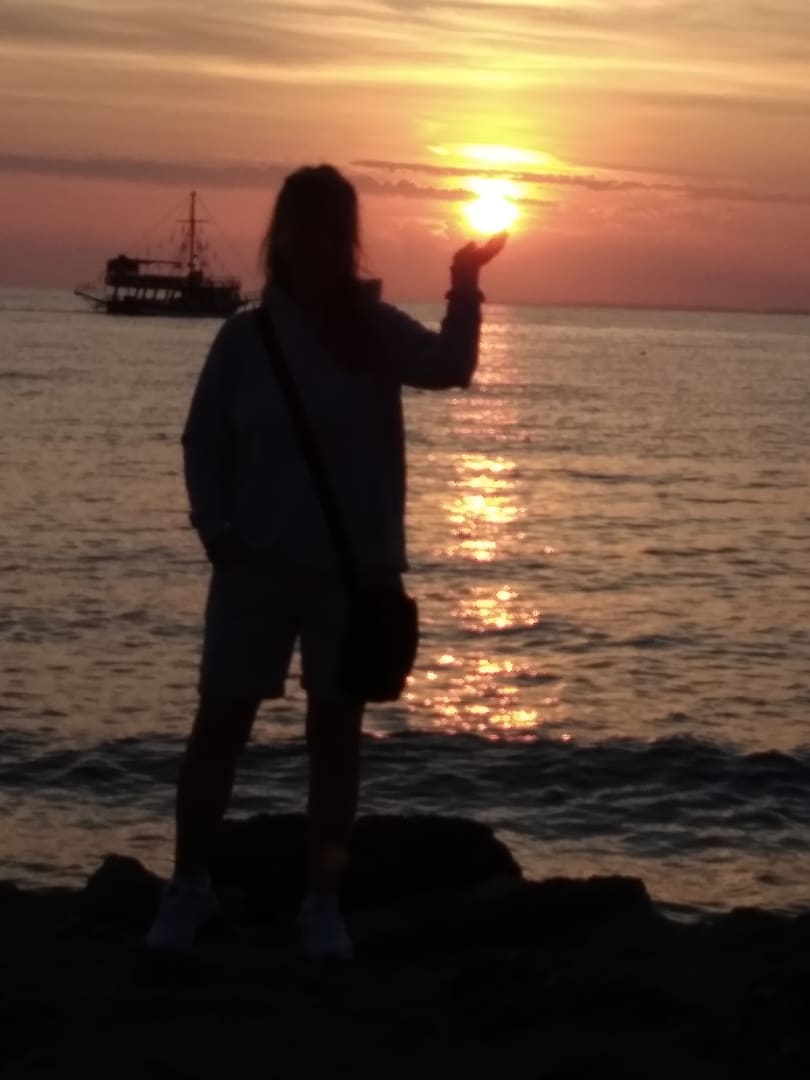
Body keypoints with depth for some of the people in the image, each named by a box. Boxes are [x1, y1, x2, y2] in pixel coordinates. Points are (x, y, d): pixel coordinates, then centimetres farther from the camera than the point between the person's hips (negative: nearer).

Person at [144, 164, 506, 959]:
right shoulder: (247, 336, -1)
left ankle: (322, 900, 14)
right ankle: (188, 886, 15)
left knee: (335, 729, 6)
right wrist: (213, 525, -7)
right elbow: (203, 440, 5)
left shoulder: (375, 332, -1)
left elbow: (449, 367, -18)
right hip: (256, 564, 0)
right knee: (220, 721, 2)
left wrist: (465, 288, -32)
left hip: (353, 567, 0)